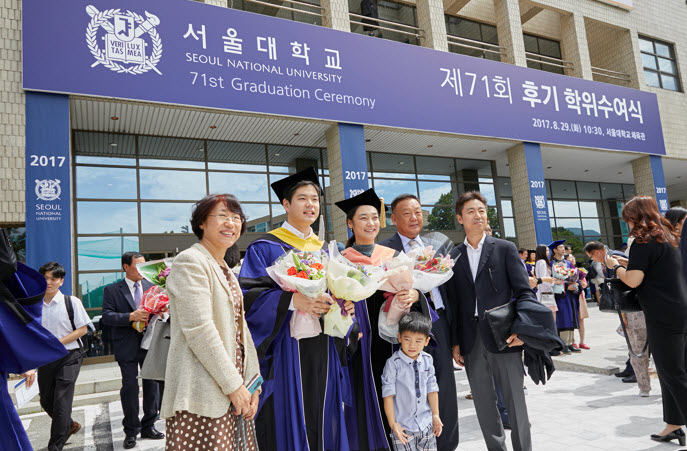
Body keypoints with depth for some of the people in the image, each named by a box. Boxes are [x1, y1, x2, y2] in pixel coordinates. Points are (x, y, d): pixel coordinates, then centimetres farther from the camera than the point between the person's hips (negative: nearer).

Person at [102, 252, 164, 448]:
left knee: (152, 385, 9)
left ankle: (148, 426, 24)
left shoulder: (150, 286, 7)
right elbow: (106, 316, -10)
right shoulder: (112, 290, -1)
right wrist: (131, 316, -23)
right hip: (127, 346, -3)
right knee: (130, 387, 1)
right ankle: (131, 431, 17)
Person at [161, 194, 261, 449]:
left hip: (236, 392, 8)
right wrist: (233, 385, -16)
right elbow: (199, 330, -18)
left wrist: (252, 383, 6)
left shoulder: (226, 272, 19)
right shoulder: (190, 262, -9)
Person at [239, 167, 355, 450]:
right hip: (286, 350, -5)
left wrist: (345, 305, -4)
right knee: (289, 425, 1)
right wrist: (291, 300, -28)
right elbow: (247, 295, -14)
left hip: (324, 351, 6)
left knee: (323, 422, 12)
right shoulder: (265, 248, -4)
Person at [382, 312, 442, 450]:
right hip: (403, 425, -4)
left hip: (426, 423, 4)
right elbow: (388, 395, -14)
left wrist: (435, 415, 6)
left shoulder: (427, 360, -1)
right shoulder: (393, 363, -17)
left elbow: (432, 389, 7)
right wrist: (392, 423, -14)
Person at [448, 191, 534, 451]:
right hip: (471, 342, 3)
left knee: (515, 403, 5)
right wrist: (456, 342, 6)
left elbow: (524, 292, -1)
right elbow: (453, 301, 8)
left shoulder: (505, 249, 3)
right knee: (484, 405, 12)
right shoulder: (453, 256, 8)